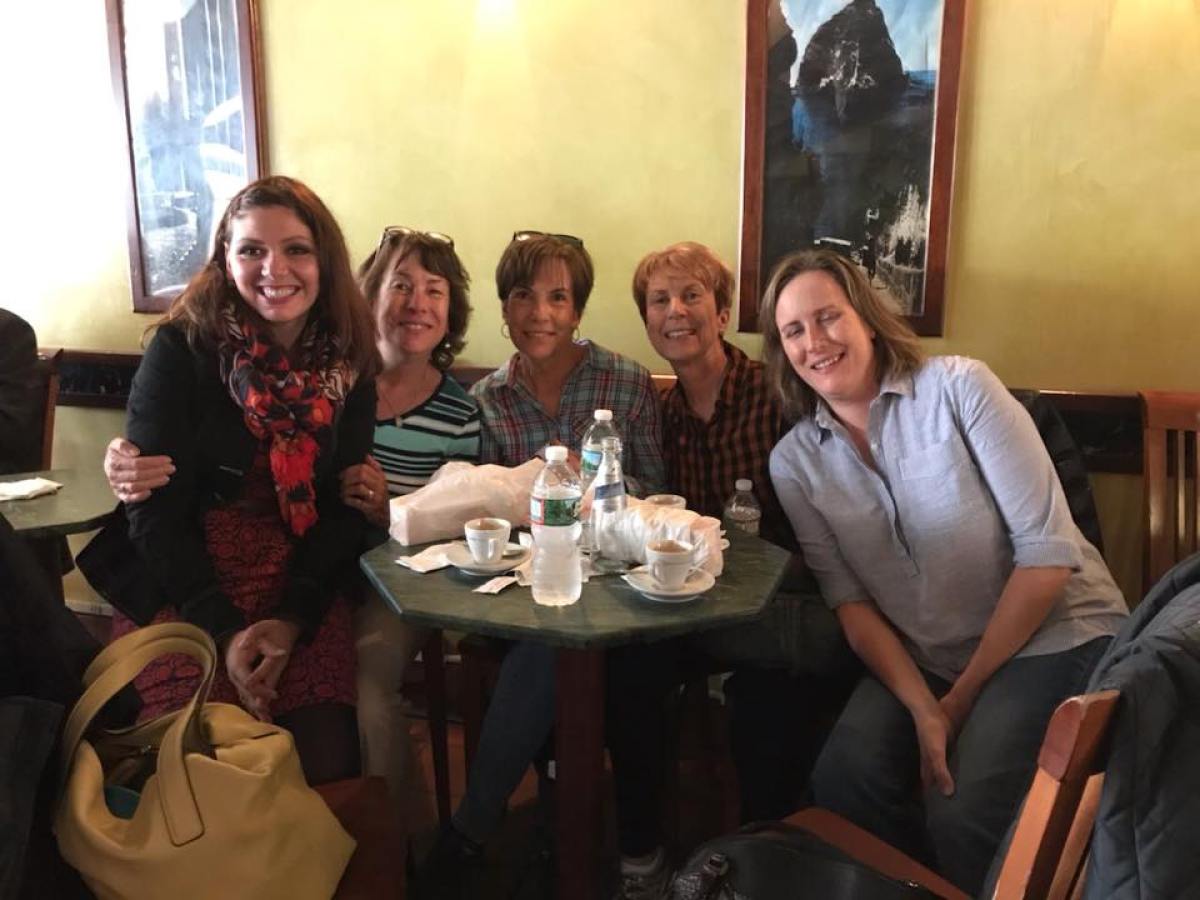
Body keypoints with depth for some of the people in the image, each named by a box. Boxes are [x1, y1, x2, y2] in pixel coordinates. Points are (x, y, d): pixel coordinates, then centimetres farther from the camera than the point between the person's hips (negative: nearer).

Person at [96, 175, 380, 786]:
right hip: (182, 584, -2)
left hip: (305, 590, 2)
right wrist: (224, 631, -18)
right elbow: (155, 510, -9)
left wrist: (293, 620, -12)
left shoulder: (349, 367, 3)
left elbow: (343, 512, 2)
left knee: (328, 760, -15)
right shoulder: (182, 348, -6)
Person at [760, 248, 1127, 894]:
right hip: (919, 663, 4)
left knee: (962, 815, -24)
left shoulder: (958, 388, -11)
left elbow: (1048, 549, -13)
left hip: (1054, 637, -3)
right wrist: (923, 708, -18)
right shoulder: (793, 463, 1)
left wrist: (964, 695, -12)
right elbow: (849, 601, -3)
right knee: (841, 785, -21)